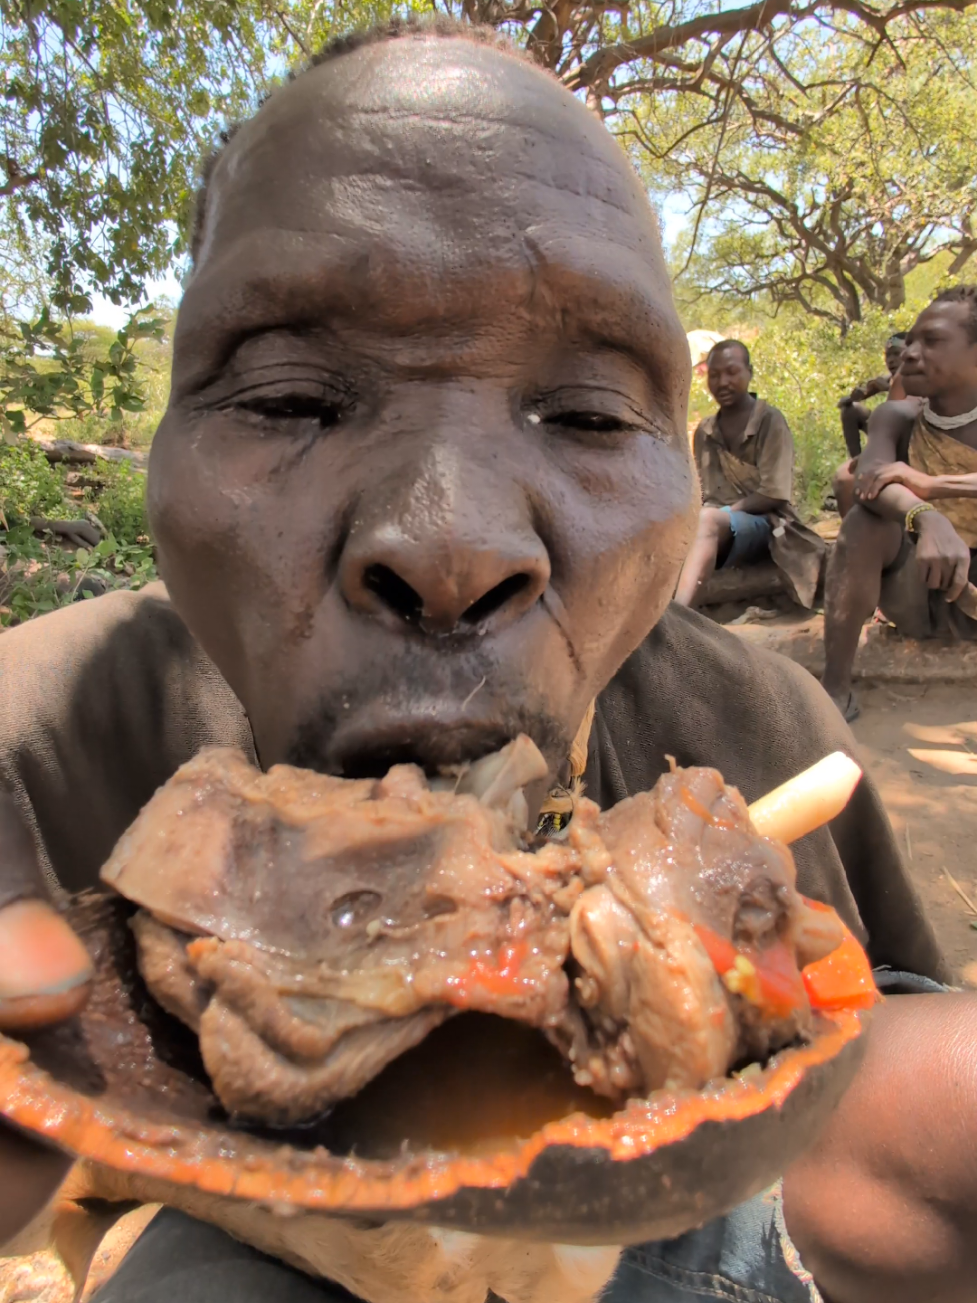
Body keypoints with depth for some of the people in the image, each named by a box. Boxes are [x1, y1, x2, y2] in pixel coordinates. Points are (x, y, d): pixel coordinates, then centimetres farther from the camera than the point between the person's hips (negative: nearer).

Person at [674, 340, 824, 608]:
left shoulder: (770, 421, -3)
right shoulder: (704, 432, 12)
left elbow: (773, 495, -9)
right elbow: (699, 493, 10)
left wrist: (726, 510, -18)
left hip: (763, 524, -6)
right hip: (718, 526, 6)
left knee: (709, 519, -38)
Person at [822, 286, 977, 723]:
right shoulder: (897, 417, -3)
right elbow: (871, 479, -26)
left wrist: (934, 484, -38)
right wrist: (926, 517, -46)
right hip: (916, 591, 1)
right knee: (867, 520, -26)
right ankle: (835, 690, -31)